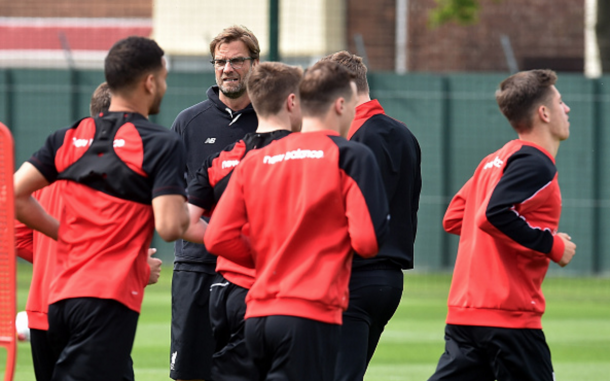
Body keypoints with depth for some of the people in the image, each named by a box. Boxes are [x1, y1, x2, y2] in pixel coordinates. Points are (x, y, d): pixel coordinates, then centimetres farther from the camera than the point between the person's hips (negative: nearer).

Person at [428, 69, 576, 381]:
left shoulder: (496, 160, 19)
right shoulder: (535, 163, -10)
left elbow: (453, 219, 20)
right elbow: (495, 215, -24)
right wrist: (553, 246, -14)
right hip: (510, 316, -9)